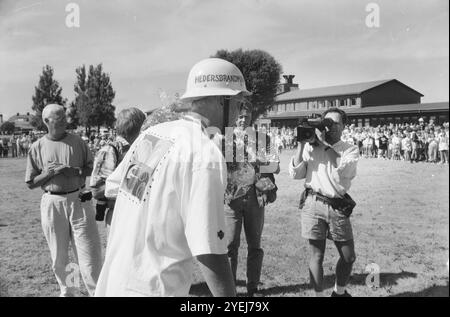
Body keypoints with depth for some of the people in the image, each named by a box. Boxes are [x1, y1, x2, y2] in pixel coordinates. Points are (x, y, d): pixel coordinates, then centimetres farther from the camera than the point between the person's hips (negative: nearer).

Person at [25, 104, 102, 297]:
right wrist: (49, 173, -13)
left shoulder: (77, 142, 2)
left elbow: (91, 169, 8)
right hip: (52, 203, 1)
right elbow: (31, 183, 4)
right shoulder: (37, 147, 1)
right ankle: (66, 291, 31)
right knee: (59, 256, 12)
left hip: (78, 200, 0)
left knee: (89, 251, -3)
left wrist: (73, 171, -11)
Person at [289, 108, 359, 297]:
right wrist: (301, 144, -6)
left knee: (348, 257, 11)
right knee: (317, 256, 3)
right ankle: (318, 294, 18)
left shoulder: (350, 150, 5)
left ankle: (339, 292, 35)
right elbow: (295, 174, -1)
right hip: (313, 204, -1)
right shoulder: (311, 147, 6)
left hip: (338, 207, 2)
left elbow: (343, 171, -15)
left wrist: (327, 143, -18)